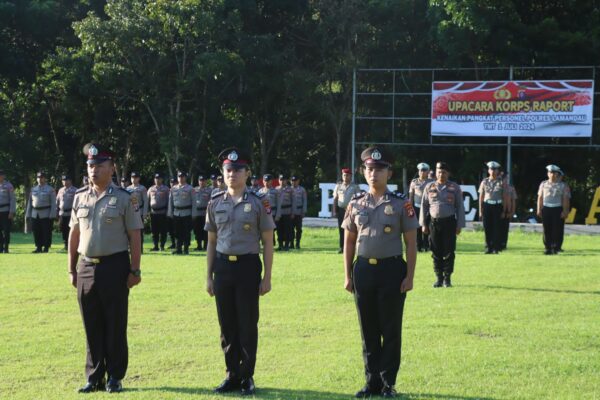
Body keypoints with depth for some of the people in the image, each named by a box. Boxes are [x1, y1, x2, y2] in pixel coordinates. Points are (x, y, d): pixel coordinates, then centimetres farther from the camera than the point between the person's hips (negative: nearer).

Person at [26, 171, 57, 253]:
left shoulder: (50, 189, 0)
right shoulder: (33, 189, 13)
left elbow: (53, 203, -5)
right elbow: (30, 202, 15)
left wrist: (52, 215, -13)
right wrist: (28, 214, 9)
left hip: (46, 215, -4)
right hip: (35, 215, 4)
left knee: (46, 232, -3)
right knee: (36, 232, 5)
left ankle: (46, 247, 3)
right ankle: (38, 247, 12)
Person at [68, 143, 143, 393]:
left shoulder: (124, 198, -3)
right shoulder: (80, 197, 10)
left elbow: (134, 236, -4)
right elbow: (74, 234, 14)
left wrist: (135, 270, -8)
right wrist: (72, 269, 11)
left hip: (114, 266, -4)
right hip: (86, 267, 4)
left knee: (115, 326, 2)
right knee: (92, 326, 9)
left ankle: (115, 377, 12)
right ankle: (94, 377, 17)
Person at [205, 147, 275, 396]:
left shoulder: (258, 203, -4)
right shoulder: (215, 203, 7)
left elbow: (268, 243, -2)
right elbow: (211, 242, 12)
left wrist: (267, 278, -5)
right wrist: (208, 276, 9)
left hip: (248, 266, -3)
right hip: (222, 266, 3)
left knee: (248, 325, 2)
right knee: (227, 325, 8)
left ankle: (247, 377, 13)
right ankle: (232, 375, 19)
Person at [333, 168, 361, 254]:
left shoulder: (355, 187, 1)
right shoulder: (338, 186, 8)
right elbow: (335, 199, 11)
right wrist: (334, 211, 5)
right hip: (341, 210, 3)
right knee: (341, 229, 5)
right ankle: (342, 247, 10)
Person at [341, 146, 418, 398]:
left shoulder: (401, 204, -3)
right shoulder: (356, 204, 6)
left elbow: (411, 243, -2)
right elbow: (349, 242, 11)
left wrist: (409, 276, -7)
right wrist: (348, 275, 7)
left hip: (392, 269, -3)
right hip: (363, 269, 3)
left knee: (391, 329, 3)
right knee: (368, 330, 9)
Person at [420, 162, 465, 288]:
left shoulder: (455, 187, 4)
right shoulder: (429, 187, 8)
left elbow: (460, 207, 3)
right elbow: (424, 206, 9)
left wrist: (459, 225, -3)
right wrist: (423, 224, 4)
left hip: (449, 222, -1)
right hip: (434, 222, 2)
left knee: (449, 251, -1)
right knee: (436, 252, 4)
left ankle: (447, 278, 7)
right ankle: (439, 278, 11)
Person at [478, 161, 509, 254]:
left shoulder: (502, 182, 3)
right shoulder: (484, 182, 8)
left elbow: (505, 197, 2)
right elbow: (481, 197, 8)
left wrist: (504, 211, -4)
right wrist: (480, 211, 3)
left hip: (498, 206, -2)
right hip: (487, 206, 2)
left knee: (497, 228, -3)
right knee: (487, 228, 2)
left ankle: (496, 248, 3)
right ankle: (488, 248, 10)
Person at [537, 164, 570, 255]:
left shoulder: (563, 186, 3)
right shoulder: (543, 184, 12)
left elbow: (566, 199, 0)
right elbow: (540, 197, 12)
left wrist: (565, 211, -7)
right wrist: (539, 209, 5)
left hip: (558, 209, -2)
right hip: (546, 209, 2)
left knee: (557, 230, -4)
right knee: (547, 230, 3)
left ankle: (555, 248, 2)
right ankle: (548, 248, 8)